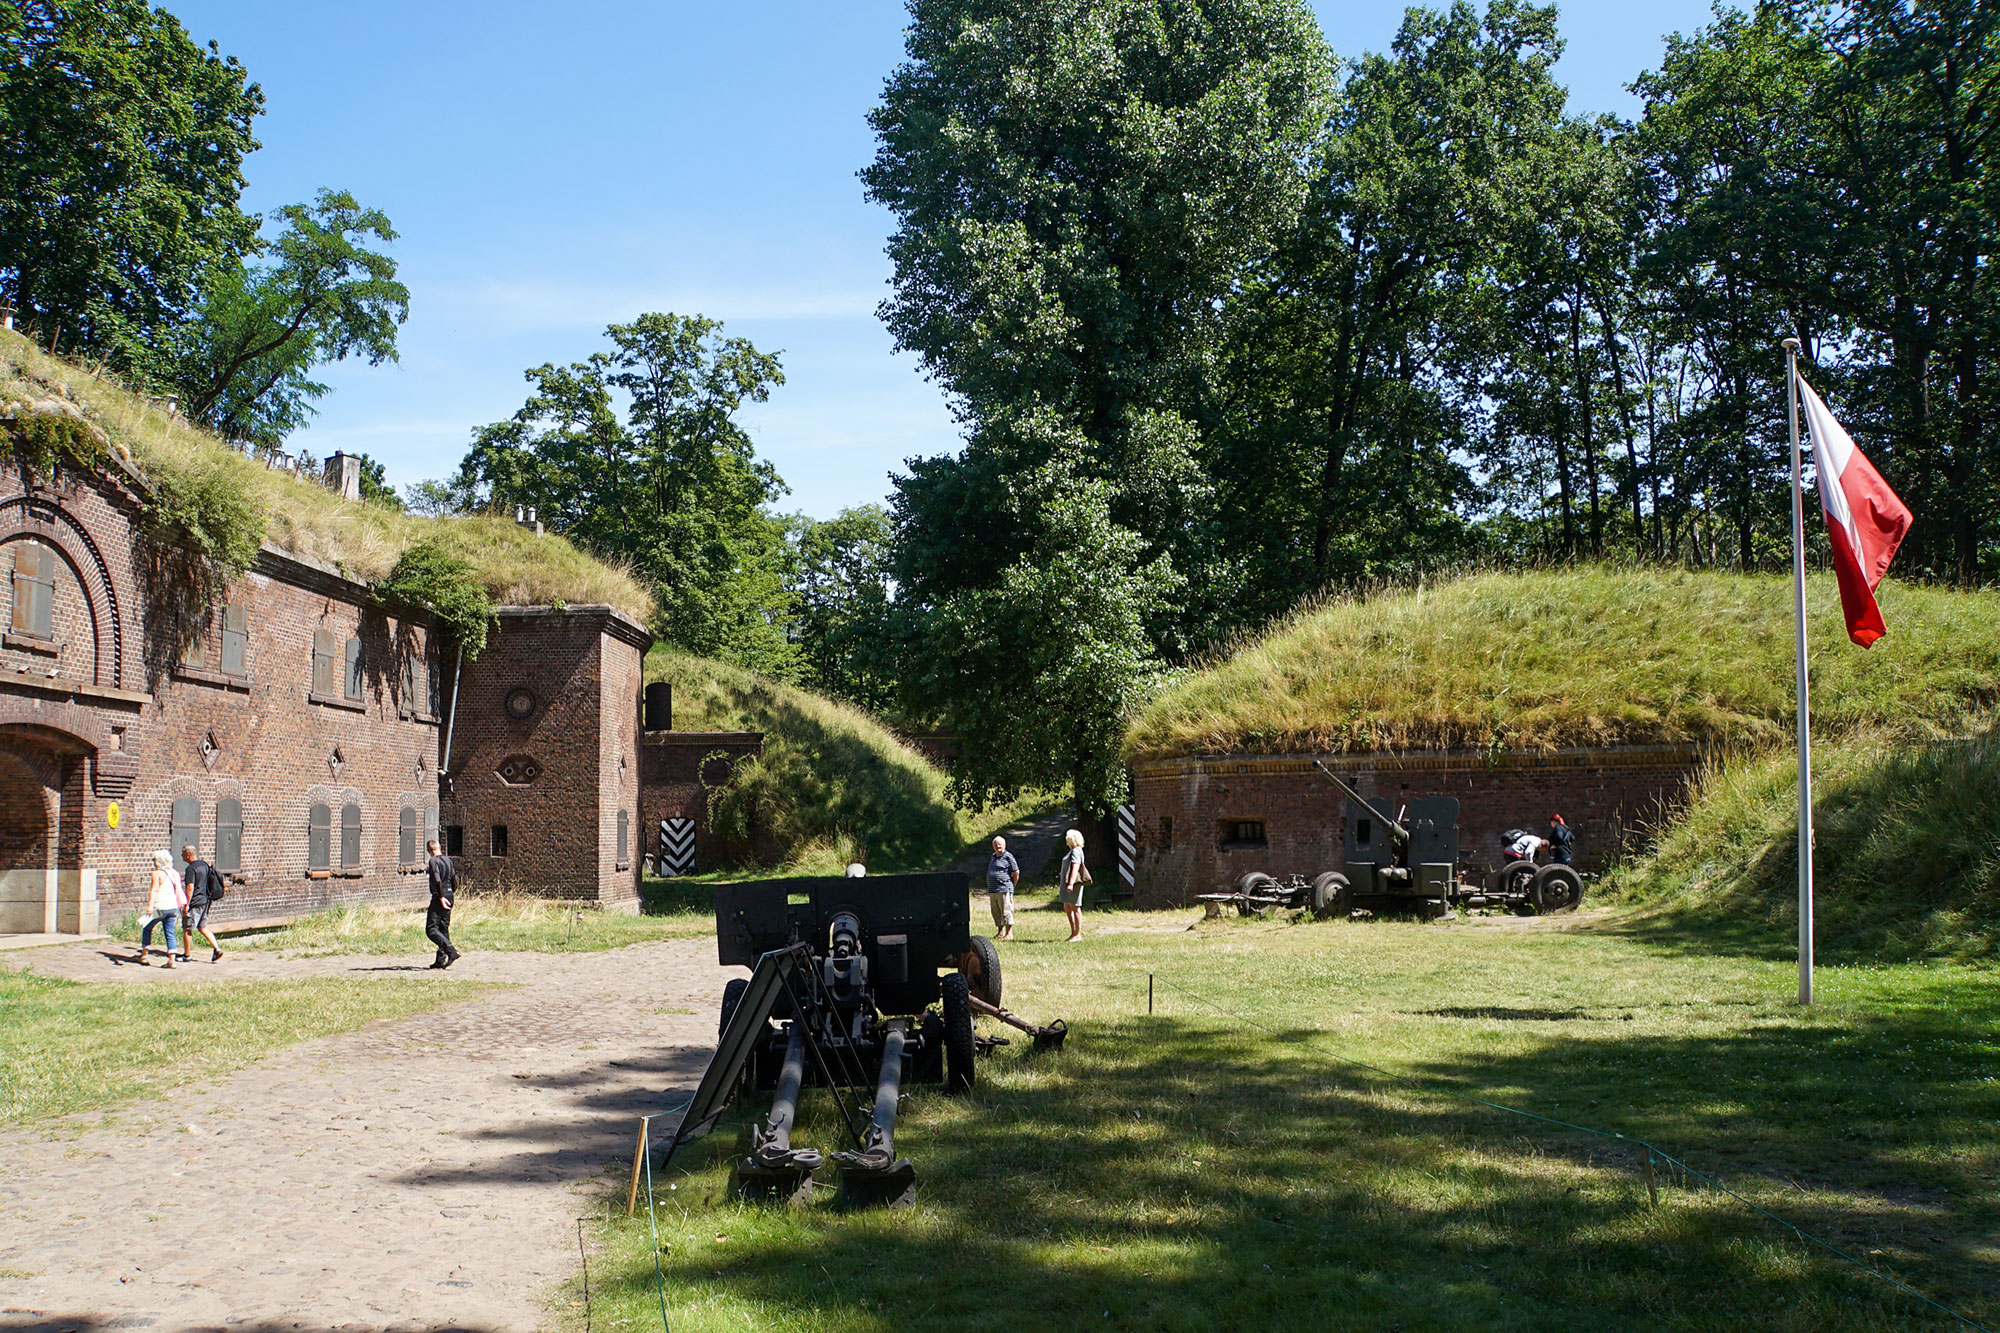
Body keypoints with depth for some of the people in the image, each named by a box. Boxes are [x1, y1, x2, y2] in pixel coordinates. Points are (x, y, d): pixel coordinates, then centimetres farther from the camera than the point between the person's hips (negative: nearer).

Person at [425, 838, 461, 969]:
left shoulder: (433, 861, -9)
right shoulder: (448, 860, 13)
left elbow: (437, 879, -21)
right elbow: (454, 880, 17)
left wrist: (441, 897, -22)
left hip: (439, 898, -8)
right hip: (449, 896, 8)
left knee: (431, 929, -9)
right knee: (444, 928, 12)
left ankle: (452, 952, -23)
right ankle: (441, 959, 10)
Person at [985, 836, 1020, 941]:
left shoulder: (1008, 856, -6)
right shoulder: (993, 857, 17)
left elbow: (1016, 872, -6)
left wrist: (1012, 885, 1)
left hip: (1004, 890, -8)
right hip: (992, 891, 8)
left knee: (1006, 911, -7)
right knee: (996, 912, 10)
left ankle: (1009, 933, -3)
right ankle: (1000, 932, 18)